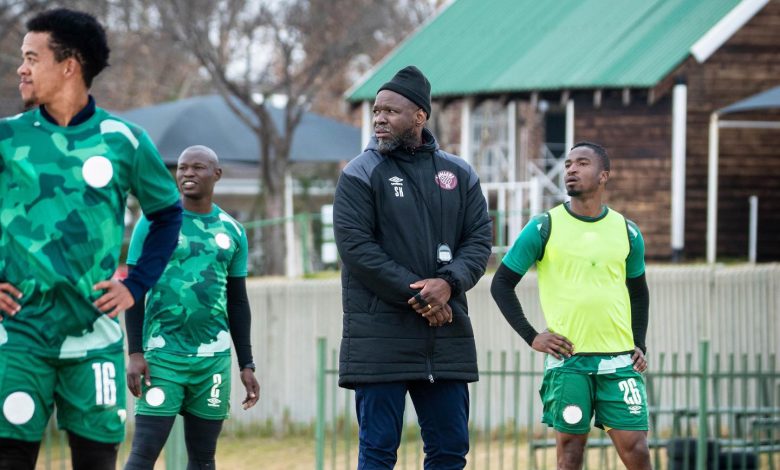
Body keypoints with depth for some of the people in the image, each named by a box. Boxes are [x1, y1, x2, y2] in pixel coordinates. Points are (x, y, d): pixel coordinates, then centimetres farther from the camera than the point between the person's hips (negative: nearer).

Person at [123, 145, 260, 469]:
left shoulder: (232, 232, 10)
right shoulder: (154, 224, 0)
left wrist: (247, 366, 11)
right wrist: (135, 353, -9)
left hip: (213, 358, 3)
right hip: (162, 356, -3)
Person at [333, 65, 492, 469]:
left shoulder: (459, 174, 12)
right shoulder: (361, 174, -1)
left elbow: (479, 239, 7)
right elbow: (355, 245, -10)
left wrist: (449, 283, -13)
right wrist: (415, 294, -15)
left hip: (446, 337, 4)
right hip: (380, 335, -4)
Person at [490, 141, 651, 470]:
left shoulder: (627, 232, 9)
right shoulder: (544, 228, 0)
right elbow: (502, 283, 5)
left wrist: (639, 345, 11)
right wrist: (531, 337, -3)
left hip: (619, 360, 2)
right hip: (567, 359, -2)